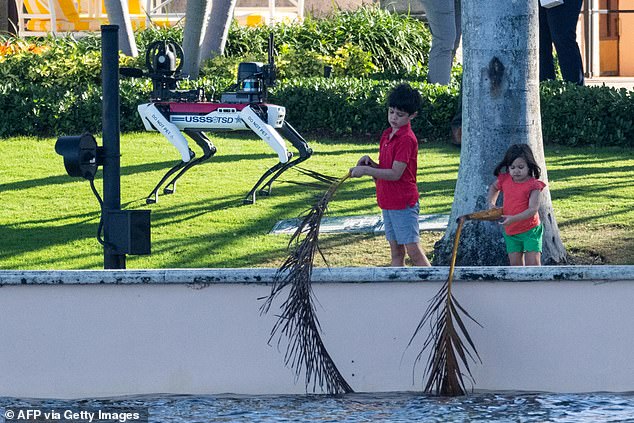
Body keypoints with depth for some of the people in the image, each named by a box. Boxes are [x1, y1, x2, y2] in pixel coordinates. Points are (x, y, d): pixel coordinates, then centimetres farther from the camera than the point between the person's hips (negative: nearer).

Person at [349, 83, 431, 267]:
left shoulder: (407, 140, -16)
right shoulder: (387, 135, 12)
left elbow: (395, 174, -21)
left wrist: (366, 170, -20)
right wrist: (370, 162, -2)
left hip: (404, 204, -9)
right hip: (388, 202, 9)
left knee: (414, 251, -9)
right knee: (396, 252, 11)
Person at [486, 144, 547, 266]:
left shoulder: (533, 185, -16)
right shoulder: (505, 180, 0)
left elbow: (533, 209, -24)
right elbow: (494, 187, 26)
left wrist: (513, 219, -35)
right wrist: (491, 203, 8)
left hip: (530, 230, -5)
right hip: (510, 232, 5)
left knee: (533, 263, -9)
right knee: (515, 264, 8)